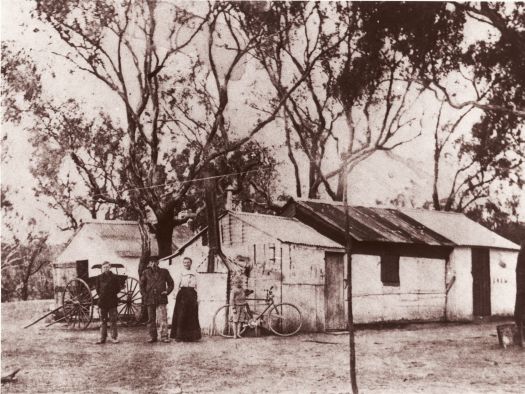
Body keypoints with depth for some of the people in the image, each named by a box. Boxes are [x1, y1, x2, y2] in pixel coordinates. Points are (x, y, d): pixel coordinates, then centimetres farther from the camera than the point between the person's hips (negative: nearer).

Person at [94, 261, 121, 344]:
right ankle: (102, 338, 9)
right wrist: (101, 295, -1)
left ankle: (114, 337, 4)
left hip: (112, 302, -2)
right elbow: (97, 288, 9)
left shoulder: (114, 277, 4)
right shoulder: (99, 278, 9)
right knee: (103, 321, 6)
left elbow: (118, 288, 5)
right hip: (102, 302, 2)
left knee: (113, 320, 0)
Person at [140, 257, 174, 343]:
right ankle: (153, 337, 14)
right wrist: (144, 295, 1)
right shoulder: (146, 273, 8)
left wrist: (167, 291, 0)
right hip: (150, 299, 1)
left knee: (163, 318, -10)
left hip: (161, 299, -1)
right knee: (151, 319, 7)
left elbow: (171, 283, 15)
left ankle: (164, 336, -7)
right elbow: (142, 285, 12)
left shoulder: (164, 272, 8)